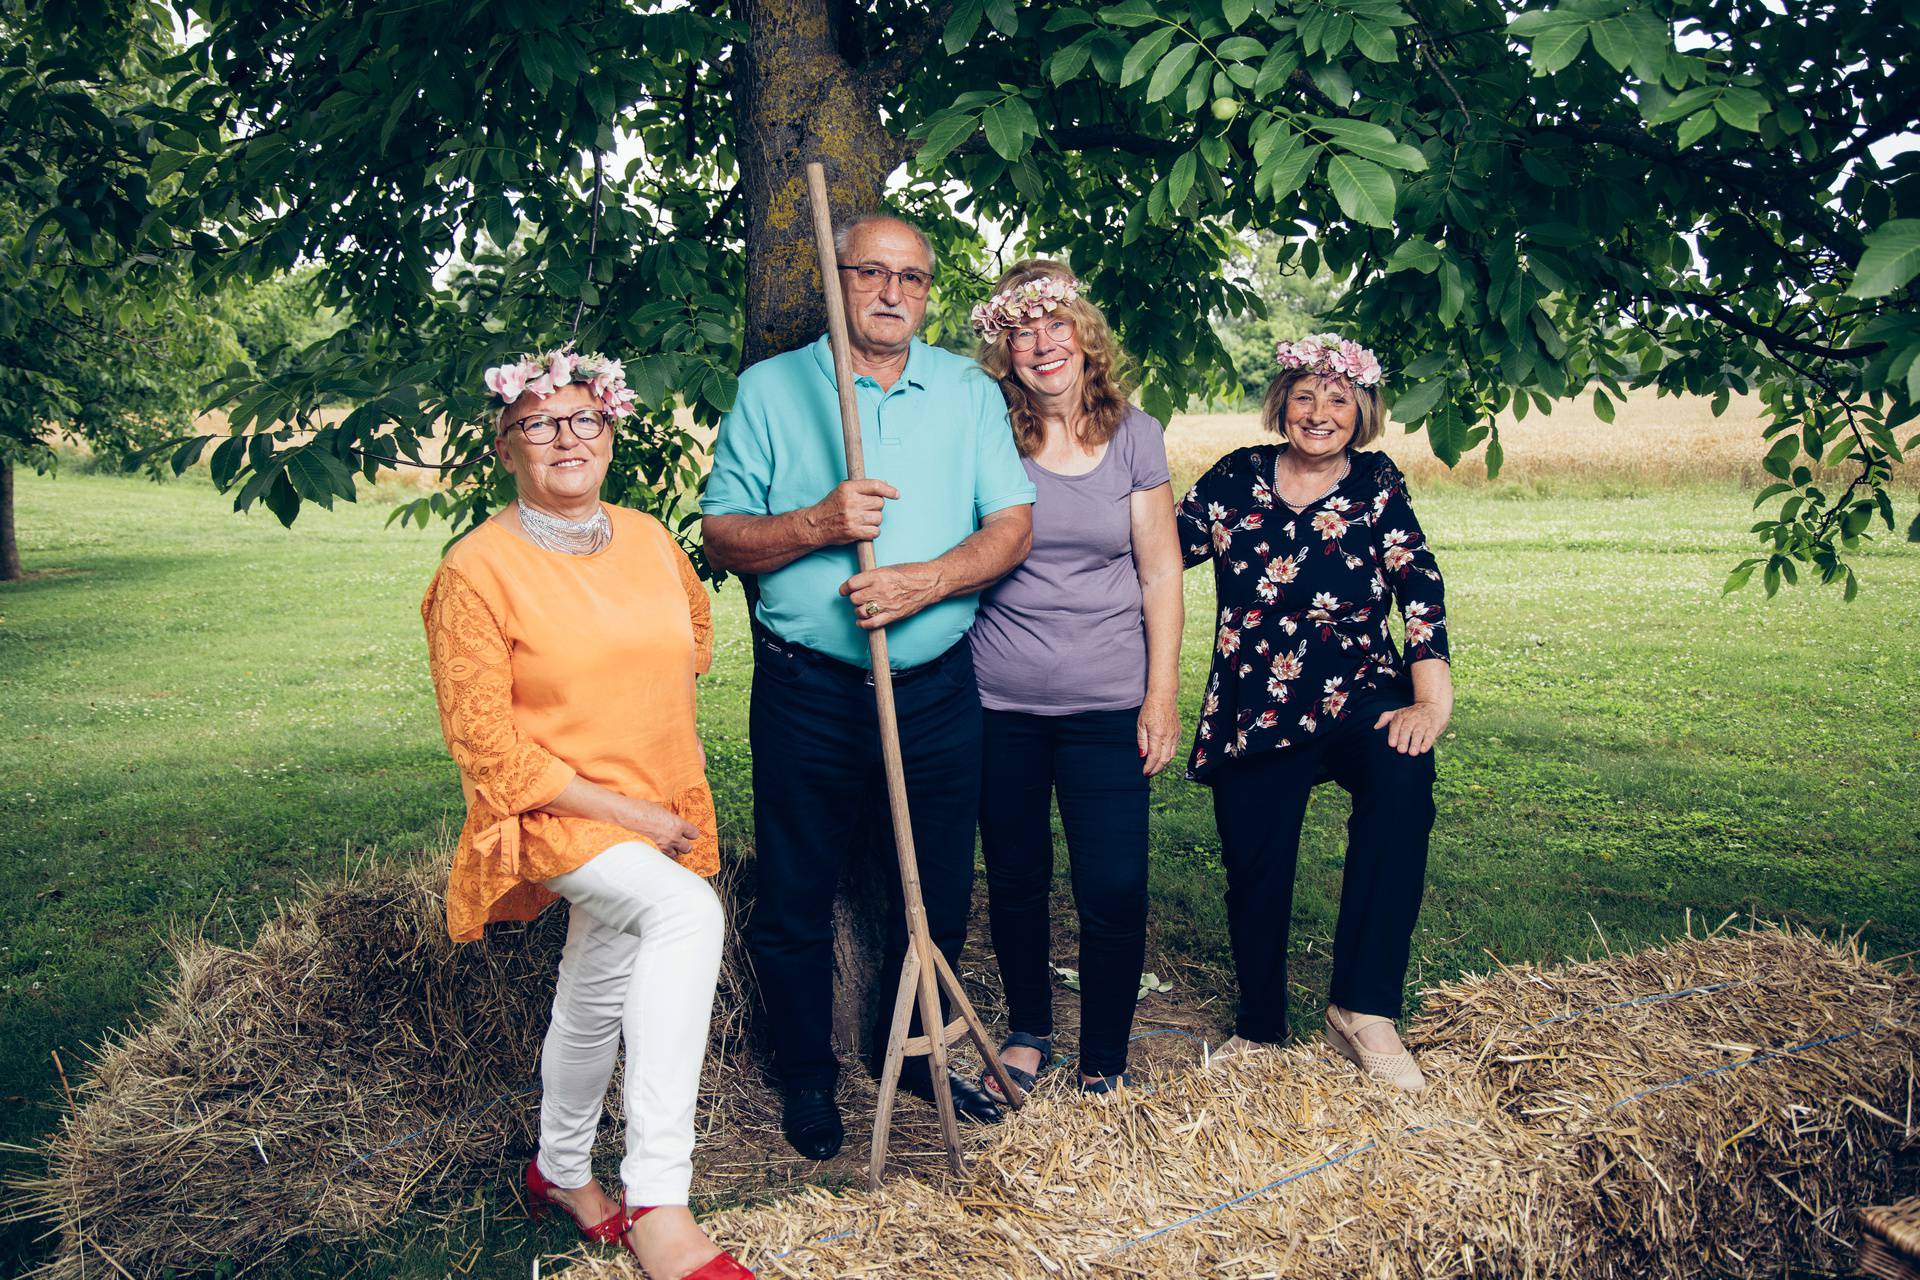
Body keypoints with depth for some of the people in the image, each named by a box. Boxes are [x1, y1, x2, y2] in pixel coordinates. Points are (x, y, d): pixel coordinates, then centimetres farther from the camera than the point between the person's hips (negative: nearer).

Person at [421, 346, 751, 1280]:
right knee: (687, 913, -33)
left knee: (597, 995, 20)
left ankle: (562, 1170, 47)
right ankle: (658, 1205, -32)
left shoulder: (649, 540, 3)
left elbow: (697, 631, 25)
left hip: (658, 808, 7)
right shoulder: (478, 569, -14)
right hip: (553, 813, -6)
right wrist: (620, 808, -18)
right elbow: (483, 742, -15)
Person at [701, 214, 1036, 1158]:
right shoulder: (770, 389, 2)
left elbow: (1012, 526, 0)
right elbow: (722, 539, -2)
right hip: (807, 691, -2)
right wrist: (819, 524, -19)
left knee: (940, 889, 12)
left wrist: (922, 581, -16)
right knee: (795, 896, 7)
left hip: (936, 686, 2)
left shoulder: (969, 392, 8)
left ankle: (913, 1054, 35)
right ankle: (808, 1078, 27)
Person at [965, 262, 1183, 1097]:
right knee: (1015, 880, 14)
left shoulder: (1133, 435, 1)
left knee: (1114, 891, -2)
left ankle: (1105, 1060, 19)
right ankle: (1027, 1033, 36)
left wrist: (1162, 696, -2)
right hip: (999, 702, 1)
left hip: (1107, 704, 0)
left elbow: (1159, 571, 2)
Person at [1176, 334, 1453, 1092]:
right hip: (1253, 712, 2)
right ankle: (1260, 1031, 35)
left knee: (1401, 775, -34)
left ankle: (1363, 1010, -28)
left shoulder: (1377, 488, 1)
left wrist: (1431, 699, -22)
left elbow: (1421, 591, -9)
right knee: (1256, 878, 7)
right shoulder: (1239, 478, 3)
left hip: (1356, 701, -2)